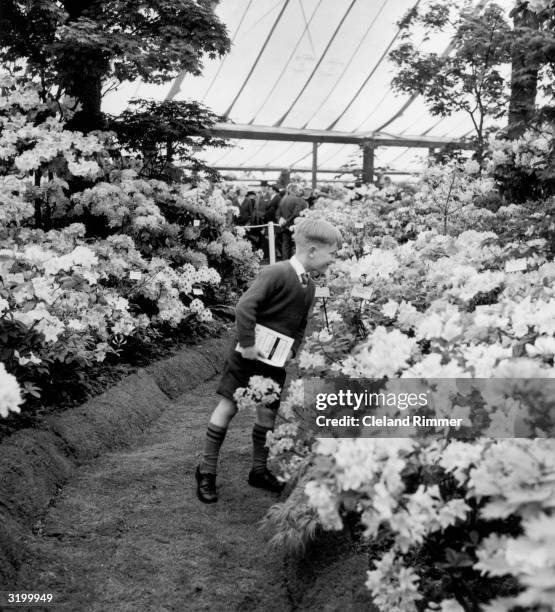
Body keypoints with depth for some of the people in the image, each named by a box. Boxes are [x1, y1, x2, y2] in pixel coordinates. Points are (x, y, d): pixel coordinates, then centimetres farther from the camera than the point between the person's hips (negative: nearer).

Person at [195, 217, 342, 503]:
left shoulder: (309, 287, 8)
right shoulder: (276, 273, -19)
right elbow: (245, 306, -24)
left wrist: (292, 349, 4)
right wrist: (247, 344, -22)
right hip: (249, 354, -7)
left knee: (268, 411, 12)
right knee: (228, 406, -1)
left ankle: (259, 471, 28)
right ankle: (206, 470, 10)